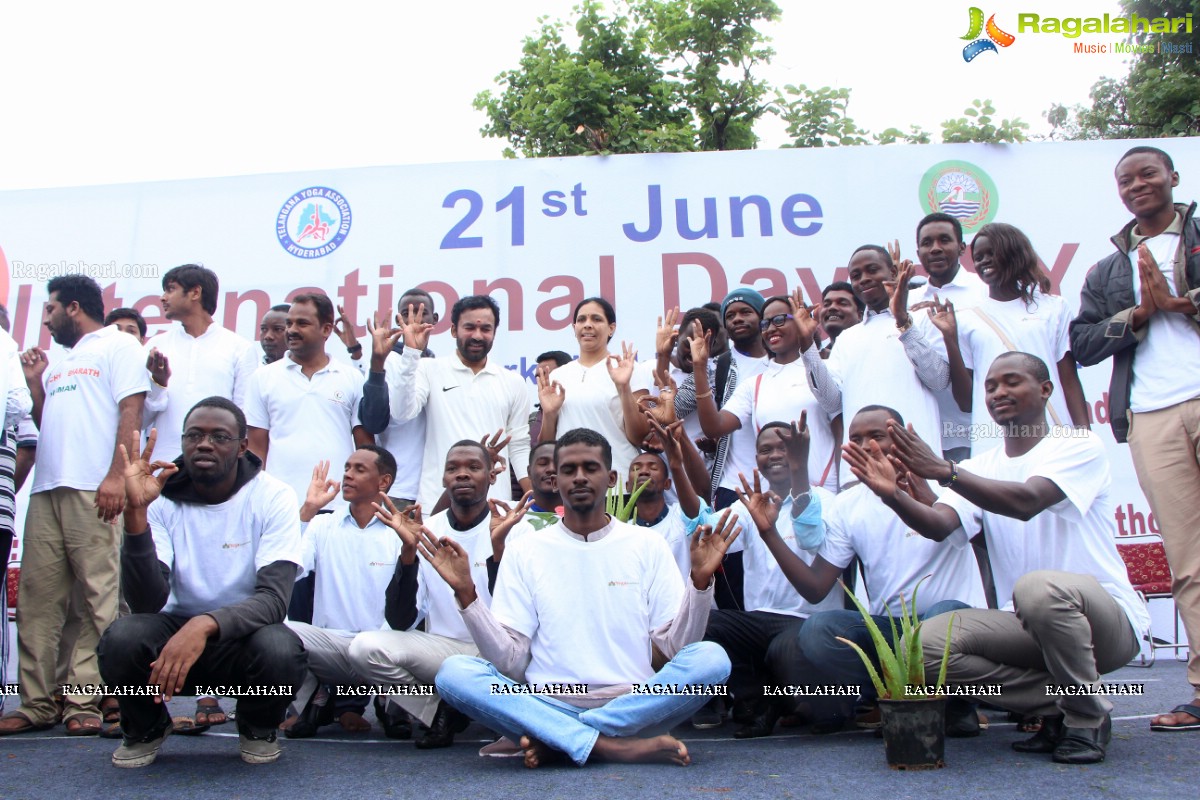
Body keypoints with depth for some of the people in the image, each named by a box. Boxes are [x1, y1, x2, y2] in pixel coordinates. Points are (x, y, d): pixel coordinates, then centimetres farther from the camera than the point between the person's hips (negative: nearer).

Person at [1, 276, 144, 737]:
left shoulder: (118, 346, 5)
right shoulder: (58, 363, 29)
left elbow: (130, 413, -7)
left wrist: (116, 476, -18)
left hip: (93, 490, -8)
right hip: (46, 490, 8)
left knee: (100, 597, -7)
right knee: (37, 599, 4)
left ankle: (85, 702, -5)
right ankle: (37, 704, 10)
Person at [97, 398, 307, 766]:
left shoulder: (274, 498, -13)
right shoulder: (161, 499, -8)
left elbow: (273, 599, -22)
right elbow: (148, 602, -21)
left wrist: (205, 625, -40)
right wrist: (136, 512, -32)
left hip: (244, 631, -1)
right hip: (176, 628, 2)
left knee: (281, 651, -34)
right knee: (122, 638, -29)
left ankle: (258, 728, 4)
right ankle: (146, 727, 6)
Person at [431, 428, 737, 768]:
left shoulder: (648, 546, 8)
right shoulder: (523, 551, 8)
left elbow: (678, 646, 2)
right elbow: (510, 660, 1)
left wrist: (700, 580, -12)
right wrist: (466, 593, -11)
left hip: (633, 704, 1)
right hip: (550, 705, 0)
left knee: (711, 658, -26)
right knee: (454, 672, -24)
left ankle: (554, 740, -20)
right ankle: (615, 747, -27)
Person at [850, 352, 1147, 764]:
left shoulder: (1078, 444, -6)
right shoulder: (980, 469, 9)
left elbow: (1027, 502, -28)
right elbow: (939, 524, -12)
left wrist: (944, 471, -41)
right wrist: (893, 495, -33)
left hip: (1107, 619, -5)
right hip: (1026, 624, 5)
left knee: (1038, 587, -38)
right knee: (927, 641, -18)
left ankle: (1088, 716, -11)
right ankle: (1058, 707, 0)